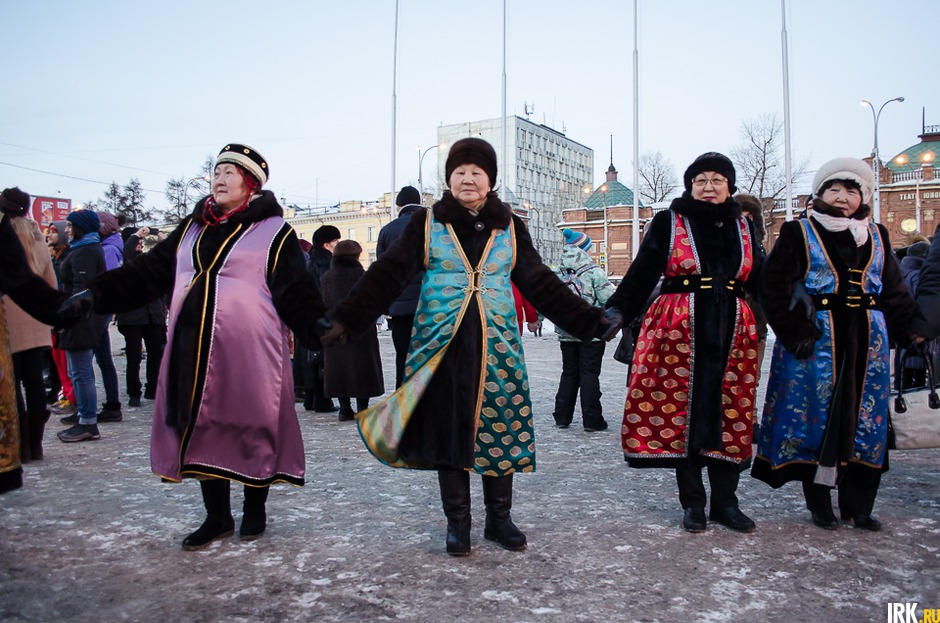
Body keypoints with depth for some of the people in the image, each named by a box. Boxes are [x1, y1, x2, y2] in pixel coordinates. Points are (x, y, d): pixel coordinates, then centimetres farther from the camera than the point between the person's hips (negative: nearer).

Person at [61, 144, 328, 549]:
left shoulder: (274, 232, -2)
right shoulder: (191, 230, 16)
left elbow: (295, 293, -9)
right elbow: (147, 272, 14)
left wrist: (317, 328, -26)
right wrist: (96, 294, 4)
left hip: (249, 355, -5)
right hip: (193, 353, 5)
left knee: (252, 431, 4)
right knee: (201, 430, 10)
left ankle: (254, 511, 25)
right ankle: (217, 517, 26)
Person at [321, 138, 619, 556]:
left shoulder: (510, 227, 9)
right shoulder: (427, 222, 3)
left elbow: (540, 283, 10)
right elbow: (388, 275, -2)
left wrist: (590, 321, 5)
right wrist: (345, 319, -13)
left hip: (496, 344, 1)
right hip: (441, 344, -1)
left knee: (499, 429, 4)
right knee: (448, 429, 3)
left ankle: (499, 518, 22)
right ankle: (457, 522, 18)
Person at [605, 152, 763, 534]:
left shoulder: (743, 227, 13)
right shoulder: (668, 222, 2)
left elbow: (761, 283, 14)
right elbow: (641, 274, -3)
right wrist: (615, 312, -15)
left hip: (733, 332, 3)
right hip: (679, 330, -3)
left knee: (730, 415, 6)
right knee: (682, 413, 1)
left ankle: (726, 503, 19)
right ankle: (693, 503, 15)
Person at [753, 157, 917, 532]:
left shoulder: (876, 236, 14)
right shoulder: (799, 233, 0)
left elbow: (894, 291, 16)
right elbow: (774, 287, -6)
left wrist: (911, 331, 4)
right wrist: (793, 333, -15)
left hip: (868, 341, 5)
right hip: (816, 341, -4)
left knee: (865, 419, 7)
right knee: (815, 416, -2)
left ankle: (858, 504, 19)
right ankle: (819, 502, 12)